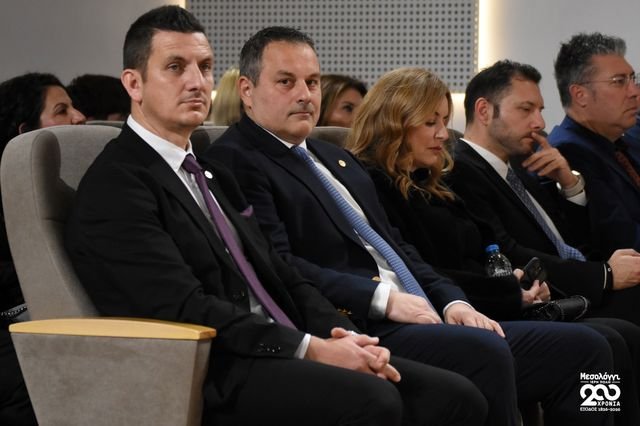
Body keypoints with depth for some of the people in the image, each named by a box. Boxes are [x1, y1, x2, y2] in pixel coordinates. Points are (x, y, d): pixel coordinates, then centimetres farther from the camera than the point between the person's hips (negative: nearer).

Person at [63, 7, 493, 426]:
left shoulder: (213, 174, 23)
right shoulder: (115, 186, -5)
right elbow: (185, 308, -16)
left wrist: (345, 337, -2)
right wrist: (310, 349, -19)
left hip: (283, 357, 8)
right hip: (217, 379, -8)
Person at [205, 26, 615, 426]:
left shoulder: (337, 159, 26)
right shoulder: (235, 161, -2)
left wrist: (452, 302, 6)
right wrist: (382, 299, -18)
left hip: (423, 321, 9)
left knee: (580, 345, -3)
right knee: (485, 351, -34)